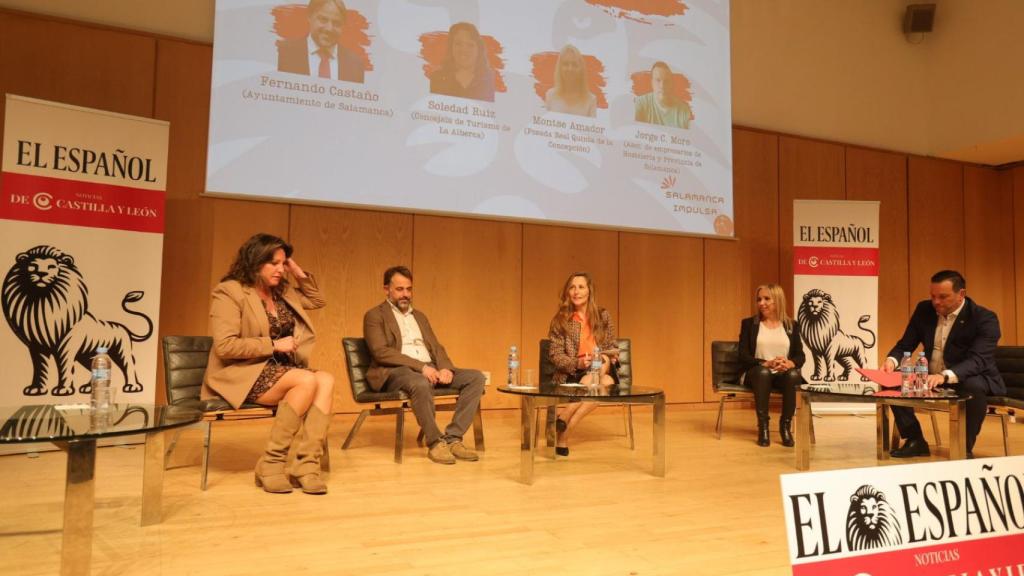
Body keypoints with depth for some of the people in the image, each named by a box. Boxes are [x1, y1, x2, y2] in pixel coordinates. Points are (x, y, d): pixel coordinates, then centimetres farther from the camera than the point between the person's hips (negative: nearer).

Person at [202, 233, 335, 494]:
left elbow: (317, 301, 26)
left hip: (279, 368, 7)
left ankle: (306, 465, -29)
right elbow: (224, 346, -18)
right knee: (307, 380, -32)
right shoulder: (229, 292, -9)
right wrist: (274, 345, -17)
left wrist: (301, 275, 11)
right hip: (243, 373, -7)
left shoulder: (282, 292, 13)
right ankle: (270, 463, -21)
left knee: (326, 380, -23)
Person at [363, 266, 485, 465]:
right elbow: (381, 352, -10)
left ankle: (453, 438, -16)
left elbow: (436, 347, 18)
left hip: (430, 369, 7)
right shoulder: (375, 316, 4)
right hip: (395, 371, -6)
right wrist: (420, 366, -19)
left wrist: (445, 367, -6)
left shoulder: (419, 316, 25)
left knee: (476, 377, -14)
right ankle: (435, 442, -20)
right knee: (421, 384, -40)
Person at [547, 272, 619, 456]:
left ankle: (563, 420, -25)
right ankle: (562, 435, -26)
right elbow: (555, 354, -3)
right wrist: (577, 363, -21)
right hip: (570, 373, -3)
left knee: (606, 382, -33)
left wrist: (605, 357, -14)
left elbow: (613, 348, 10)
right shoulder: (560, 320, 1)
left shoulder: (603, 316, 7)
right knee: (592, 383, -35)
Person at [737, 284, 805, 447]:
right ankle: (762, 425, -29)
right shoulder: (749, 323, 7)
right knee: (763, 372, -38)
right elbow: (743, 355, -2)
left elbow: (800, 356, 5)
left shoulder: (792, 325, 12)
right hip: (756, 372, -1)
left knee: (793, 375, -35)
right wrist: (766, 363, -19)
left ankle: (786, 424, -20)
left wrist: (790, 363, -19)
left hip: (784, 374, 2)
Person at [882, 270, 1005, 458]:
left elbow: (977, 360, -29)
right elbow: (905, 345, 2)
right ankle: (915, 441, -3)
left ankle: (965, 447, -16)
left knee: (974, 387, -37)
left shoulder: (985, 318, -15)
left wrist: (945, 376, -48)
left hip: (970, 378, -4)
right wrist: (892, 360, -23)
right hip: (931, 376, 5)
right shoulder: (924, 310, -1)